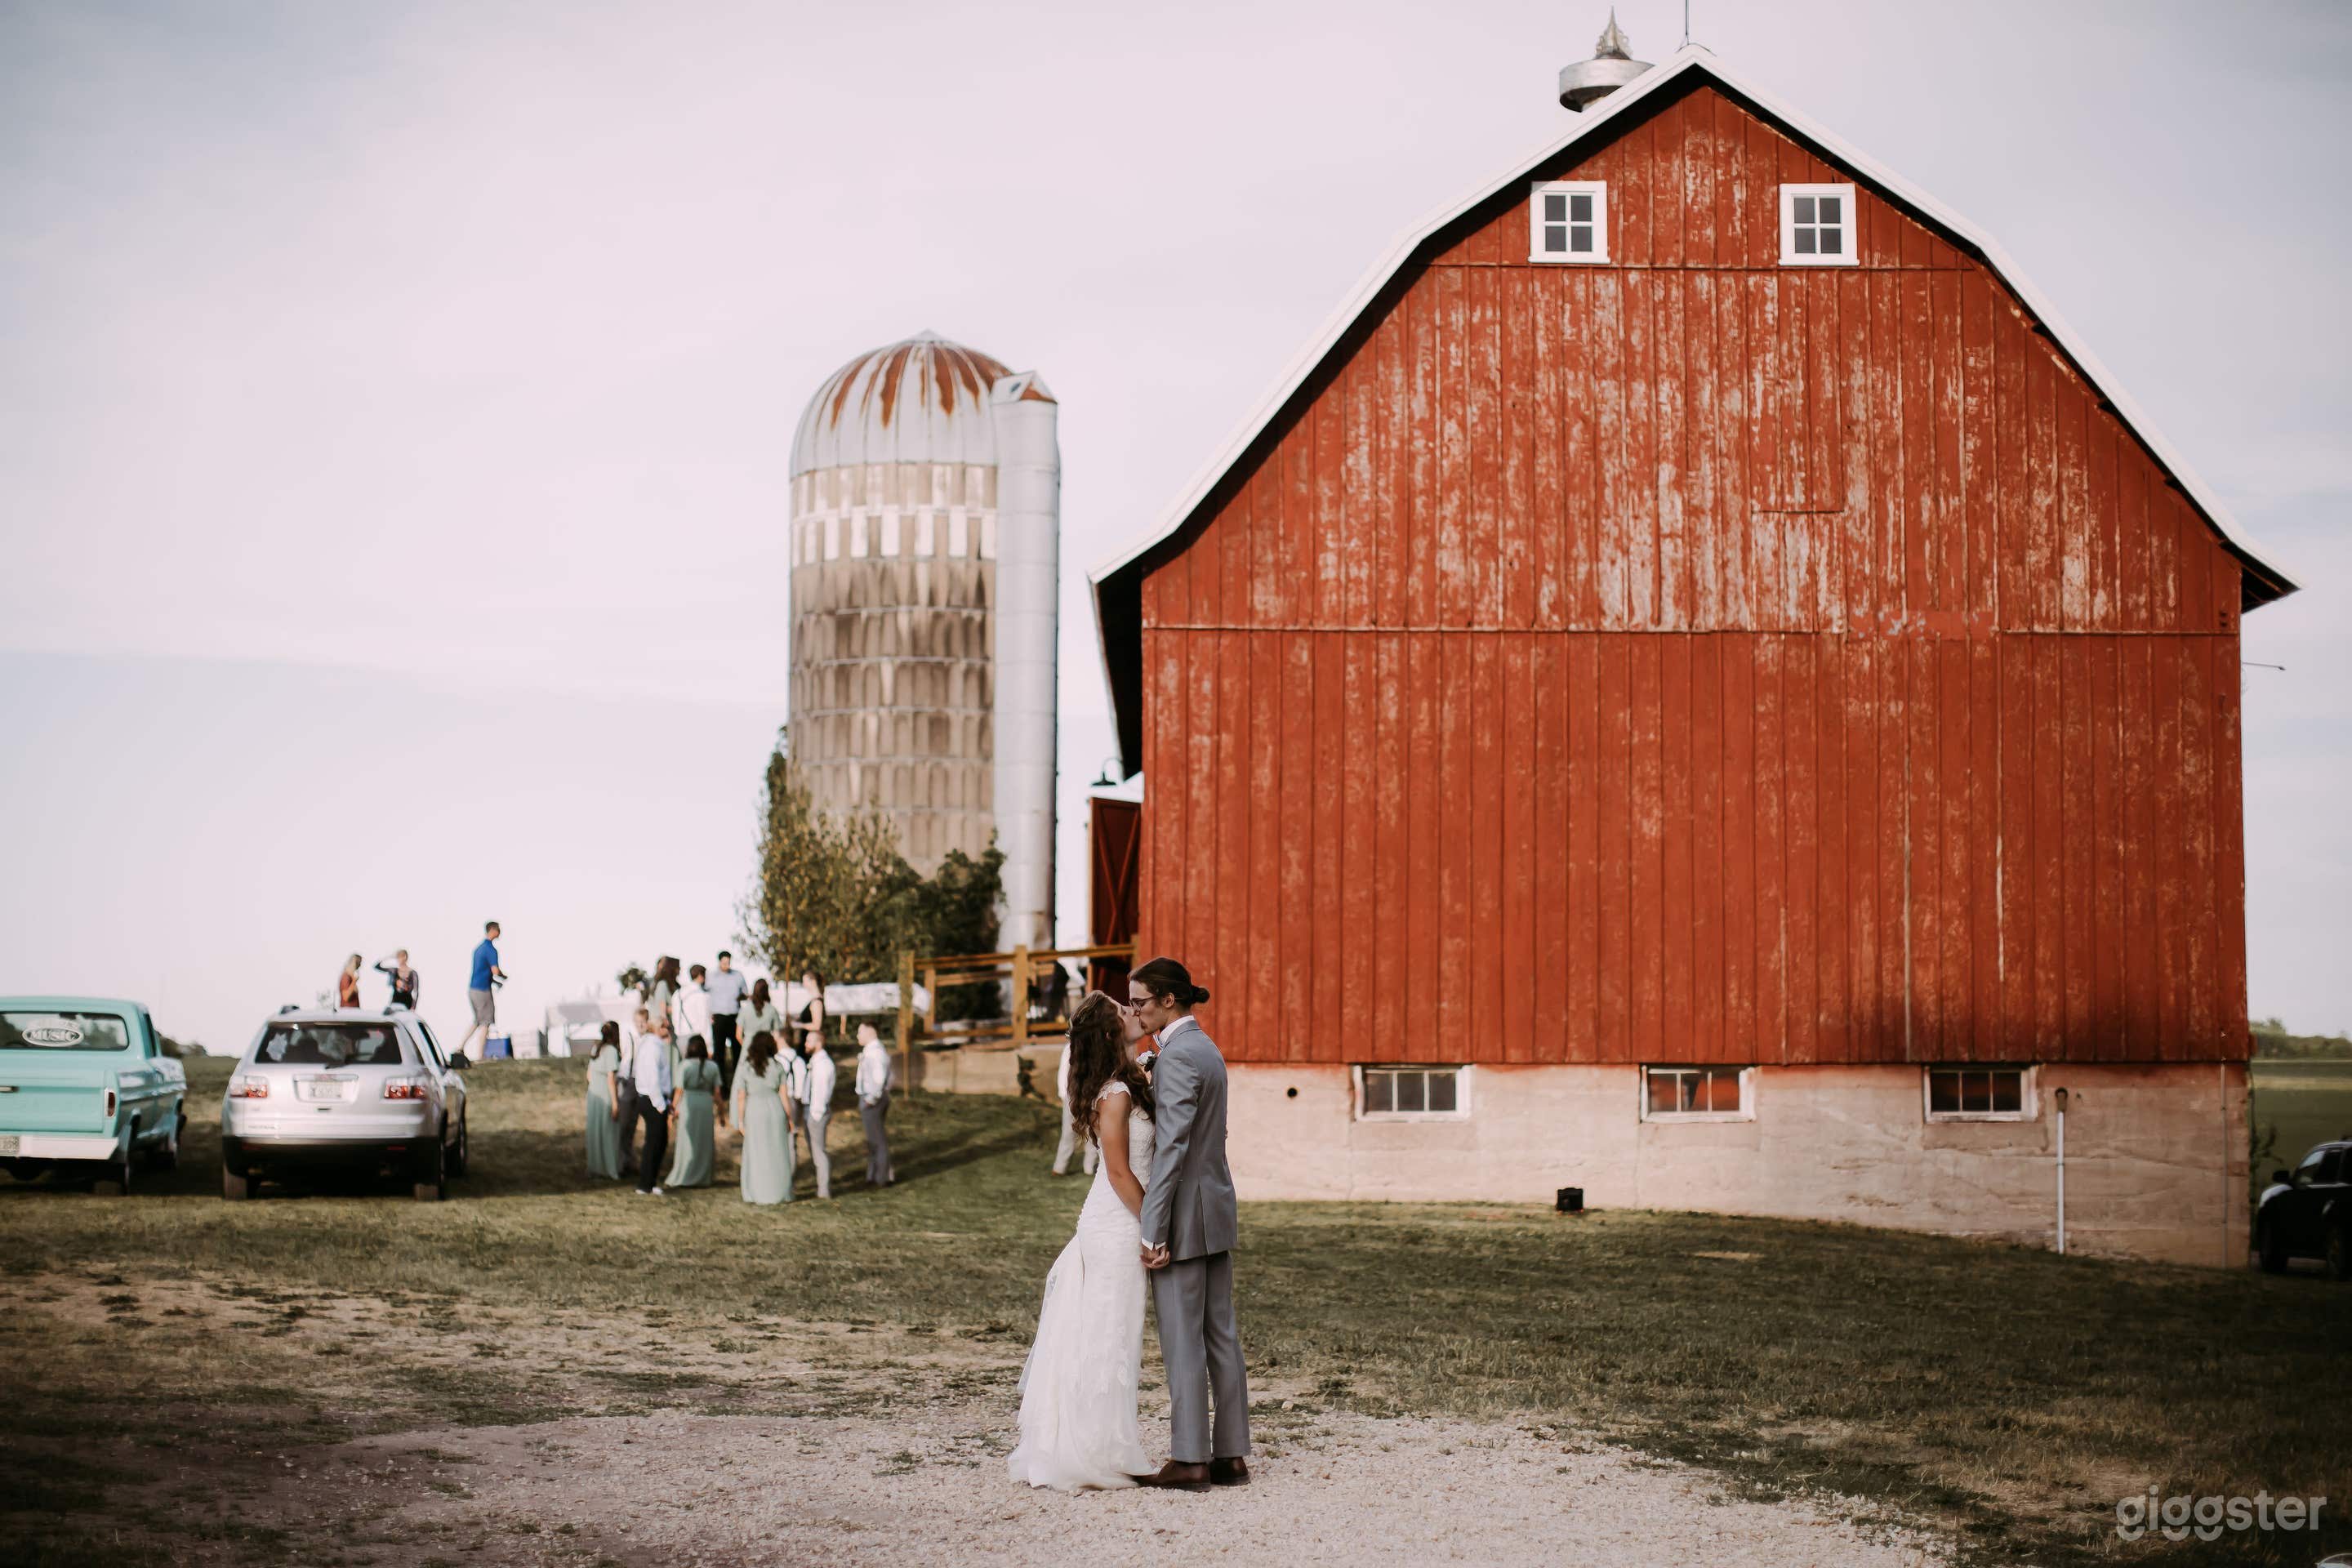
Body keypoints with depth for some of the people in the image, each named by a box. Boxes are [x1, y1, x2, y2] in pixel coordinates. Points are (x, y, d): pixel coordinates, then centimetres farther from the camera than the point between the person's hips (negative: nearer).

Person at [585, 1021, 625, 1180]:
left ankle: (595, 1168, 20)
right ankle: (609, 1170, 5)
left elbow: (589, 1075, 14)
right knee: (609, 1133, 1)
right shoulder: (611, 1050, -14)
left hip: (593, 1094, 7)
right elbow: (611, 1078, -16)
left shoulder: (596, 1048, 8)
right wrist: (615, 1102, -14)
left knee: (595, 1132, 14)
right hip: (607, 1096, -7)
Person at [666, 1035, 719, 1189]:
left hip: (688, 1103, -2)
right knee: (704, 1141, 11)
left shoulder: (685, 1066, -7)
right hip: (706, 1104, 2)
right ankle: (702, 1177, 14)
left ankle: (681, 1177, 7)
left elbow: (679, 1091, -6)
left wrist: (674, 1108, 5)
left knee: (686, 1141, 5)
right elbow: (717, 1091, 2)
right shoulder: (713, 1066, 0)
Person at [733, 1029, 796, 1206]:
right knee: (777, 1154, 8)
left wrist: (740, 1121, 3)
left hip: (754, 1111, -1)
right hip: (775, 1109, 1)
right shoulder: (777, 1066, -1)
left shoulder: (746, 1068, -3)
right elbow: (784, 1094, -1)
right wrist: (789, 1118, 7)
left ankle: (756, 1193, 9)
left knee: (755, 1155, 7)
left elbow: (741, 1097, -4)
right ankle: (780, 1193, 10)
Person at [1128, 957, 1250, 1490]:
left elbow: (1171, 1148, -22)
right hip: (1216, 1207, 10)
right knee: (1220, 1334, 10)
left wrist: (1151, 1230, -21)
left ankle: (1189, 1460, 0)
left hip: (1183, 1214, -10)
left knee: (1182, 1340, -4)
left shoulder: (1178, 1056, -17)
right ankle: (1232, 1455, 13)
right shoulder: (1206, 1048, 14)